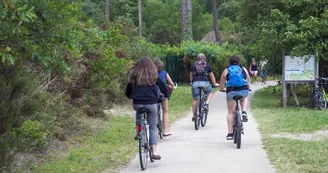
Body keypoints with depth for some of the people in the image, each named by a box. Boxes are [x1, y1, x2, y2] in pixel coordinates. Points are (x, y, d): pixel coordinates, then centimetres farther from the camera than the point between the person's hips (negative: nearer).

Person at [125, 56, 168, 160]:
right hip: (151, 103, -1)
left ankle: (139, 133, 25)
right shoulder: (154, 75, 5)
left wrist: (129, 96, 33)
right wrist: (165, 95, 29)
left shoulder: (135, 75, 7)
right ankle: (154, 152, 0)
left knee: (139, 112, 37)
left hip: (137, 103, 1)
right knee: (153, 127, 8)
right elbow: (163, 87, 10)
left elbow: (129, 89, 13)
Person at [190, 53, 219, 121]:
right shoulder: (207, 64, 15)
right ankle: (206, 104, 2)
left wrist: (191, 82, 42)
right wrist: (215, 83, 33)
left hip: (195, 82, 1)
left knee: (194, 99, 9)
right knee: (209, 93, 26)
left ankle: (194, 115, 9)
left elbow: (191, 74, 26)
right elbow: (211, 75, 21)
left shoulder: (194, 64, 18)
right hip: (204, 82, -1)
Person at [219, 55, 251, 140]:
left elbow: (221, 85, 17)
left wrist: (222, 89, 38)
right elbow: (248, 81, 24)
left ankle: (230, 133, 7)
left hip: (231, 91, -1)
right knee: (244, 98, 37)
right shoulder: (243, 69, 17)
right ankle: (244, 112, 11)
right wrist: (248, 88, 44)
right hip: (243, 91, 1)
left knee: (230, 112, 10)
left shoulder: (226, 70, 13)